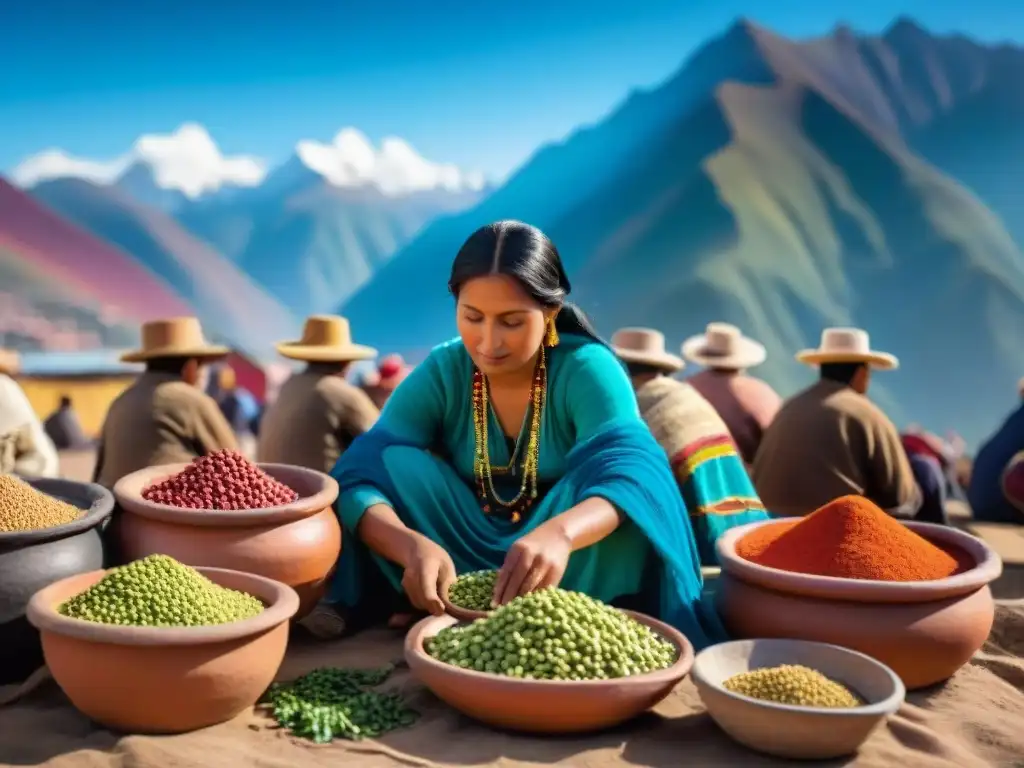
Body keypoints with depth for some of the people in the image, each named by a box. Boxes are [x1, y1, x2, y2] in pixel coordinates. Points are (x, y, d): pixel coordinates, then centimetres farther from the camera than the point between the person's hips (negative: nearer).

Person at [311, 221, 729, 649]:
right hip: (457, 570, 2)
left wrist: (558, 535, -58)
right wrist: (413, 546, -46)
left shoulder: (588, 371, -17)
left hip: (571, 575, -2)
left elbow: (633, 471, -36)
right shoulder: (440, 374, -11)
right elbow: (360, 476, -23)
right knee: (395, 467, -21)